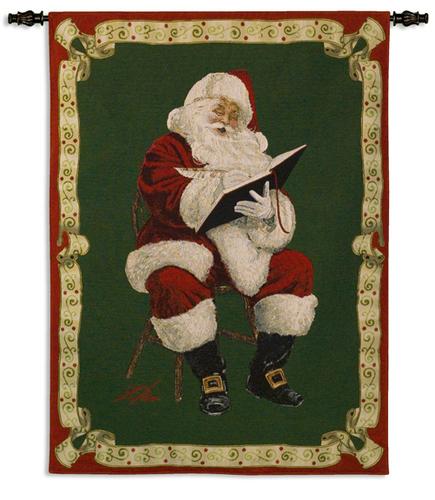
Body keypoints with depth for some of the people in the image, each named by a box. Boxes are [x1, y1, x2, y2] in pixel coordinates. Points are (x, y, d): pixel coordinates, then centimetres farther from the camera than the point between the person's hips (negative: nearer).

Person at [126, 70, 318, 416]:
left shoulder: (250, 153, 17)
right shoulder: (169, 148, 6)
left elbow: (284, 213, 3)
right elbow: (167, 197, -16)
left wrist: (269, 211, -22)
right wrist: (217, 189, -27)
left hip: (241, 246, 4)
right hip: (182, 247, -4)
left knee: (297, 266, -16)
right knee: (175, 283, -35)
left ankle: (266, 373, -7)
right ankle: (211, 375, -12)